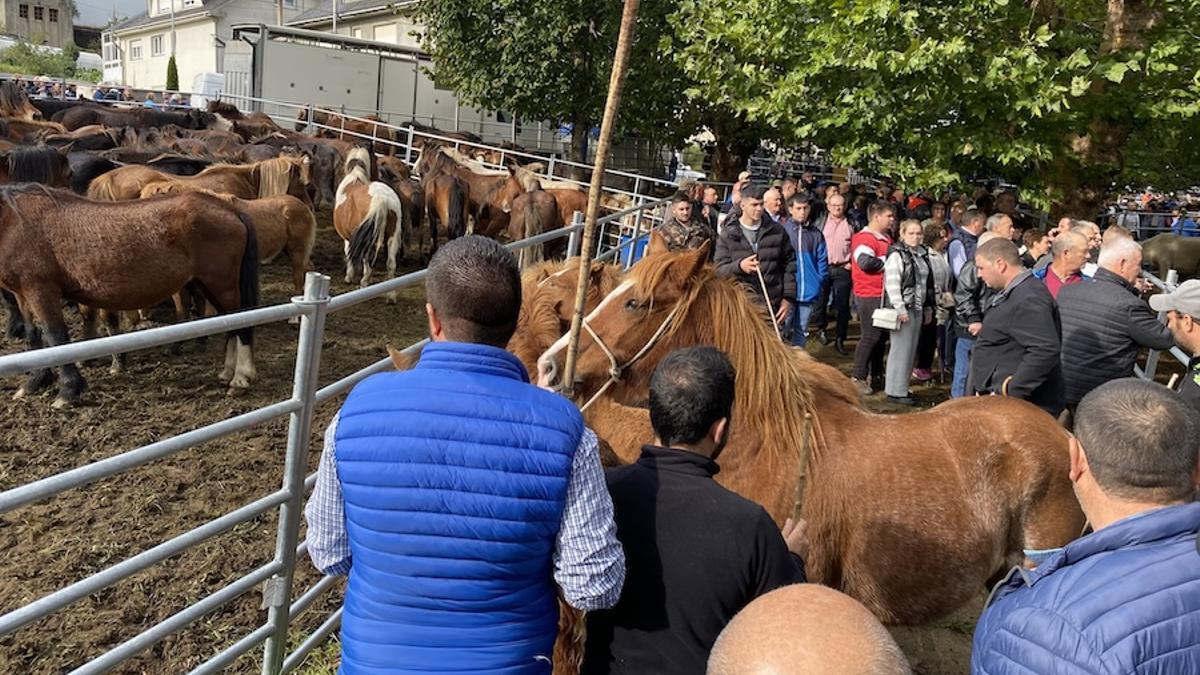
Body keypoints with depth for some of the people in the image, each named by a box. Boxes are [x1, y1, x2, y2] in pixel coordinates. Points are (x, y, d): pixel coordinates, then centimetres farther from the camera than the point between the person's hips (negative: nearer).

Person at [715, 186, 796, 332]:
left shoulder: (777, 231, 5)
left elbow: (789, 265, 8)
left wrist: (788, 297, 2)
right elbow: (719, 269, -3)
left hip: (772, 305, 2)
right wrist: (739, 266, -24)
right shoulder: (728, 234, 1)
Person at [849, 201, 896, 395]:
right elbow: (866, 263, -26)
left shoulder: (886, 239, 17)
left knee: (882, 336, 13)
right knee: (871, 336, -8)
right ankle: (859, 378, 0)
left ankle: (876, 376, 23)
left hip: (885, 294, 9)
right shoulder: (863, 238, -12)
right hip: (869, 295, -9)